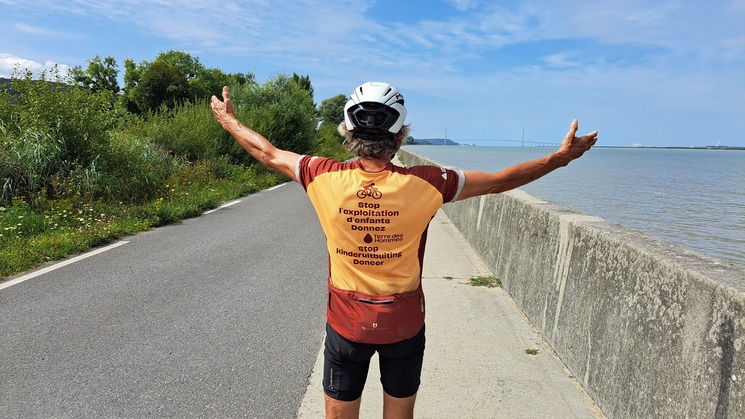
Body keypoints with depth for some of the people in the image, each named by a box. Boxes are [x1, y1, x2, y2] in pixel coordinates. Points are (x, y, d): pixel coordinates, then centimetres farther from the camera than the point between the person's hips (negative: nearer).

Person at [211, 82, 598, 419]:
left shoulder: (326, 178, -14)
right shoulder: (424, 184, -17)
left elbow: (268, 154, 2)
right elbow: (499, 180, -7)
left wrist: (229, 121, 19)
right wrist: (560, 158, 6)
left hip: (345, 323, 1)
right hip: (404, 324, 0)